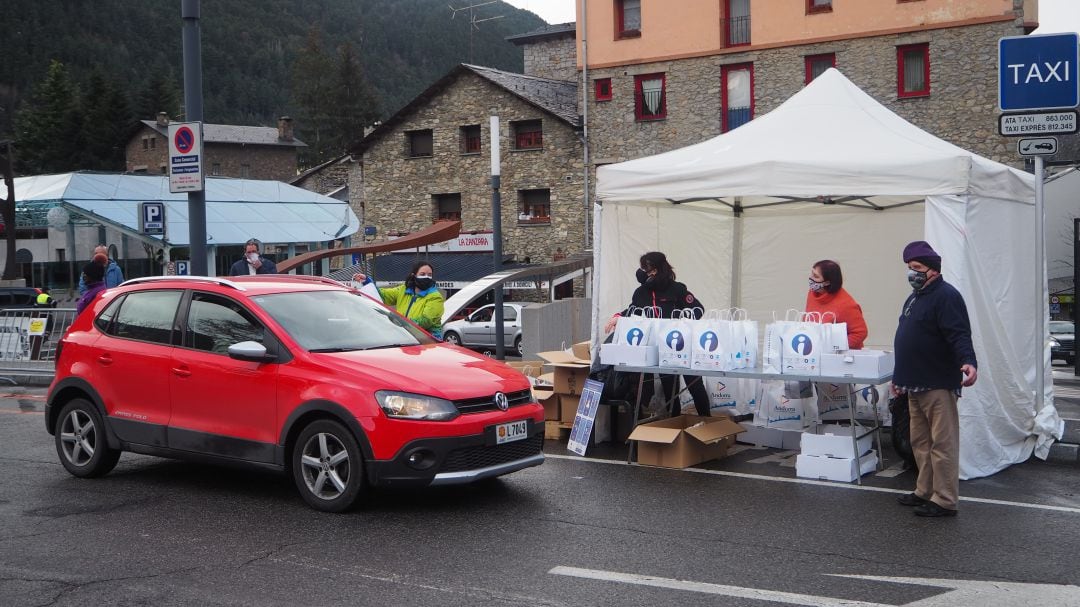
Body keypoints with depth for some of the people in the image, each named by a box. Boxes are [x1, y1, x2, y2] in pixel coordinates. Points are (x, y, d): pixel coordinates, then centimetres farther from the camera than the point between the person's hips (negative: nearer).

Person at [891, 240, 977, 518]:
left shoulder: (946, 296, -12)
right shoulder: (915, 298, 18)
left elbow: (959, 335, -23)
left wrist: (969, 362, -40)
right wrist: (900, 377, 28)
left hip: (938, 386, -10)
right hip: (916, 386, 10)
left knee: (942, 444, -5)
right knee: (920, 442, 15)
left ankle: (945, 501, -2)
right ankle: (924, 492, 25)